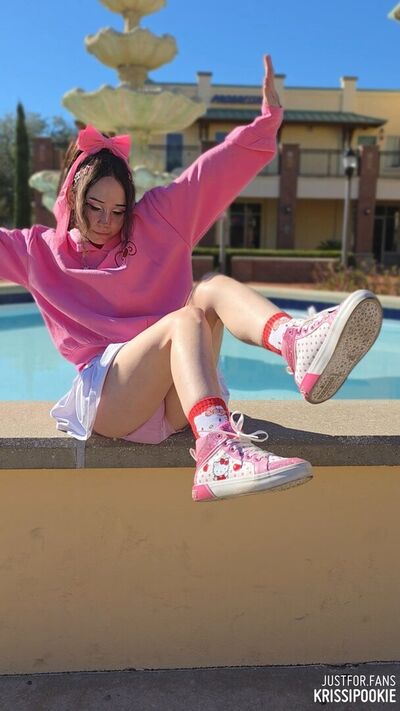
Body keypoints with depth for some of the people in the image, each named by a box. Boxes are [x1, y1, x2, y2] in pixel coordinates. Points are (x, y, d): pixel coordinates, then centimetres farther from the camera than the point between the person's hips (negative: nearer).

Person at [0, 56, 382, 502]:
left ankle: (299, 343, -54)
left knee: (211, 290, -23)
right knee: (185, 319, -30)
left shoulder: (157, 221, 18)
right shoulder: (40, 251, 16)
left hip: (175, 404, 3)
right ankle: (219, 455, -55)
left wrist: (267, 117, 4)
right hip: (105, 396, -2)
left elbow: (216, 170, 12)